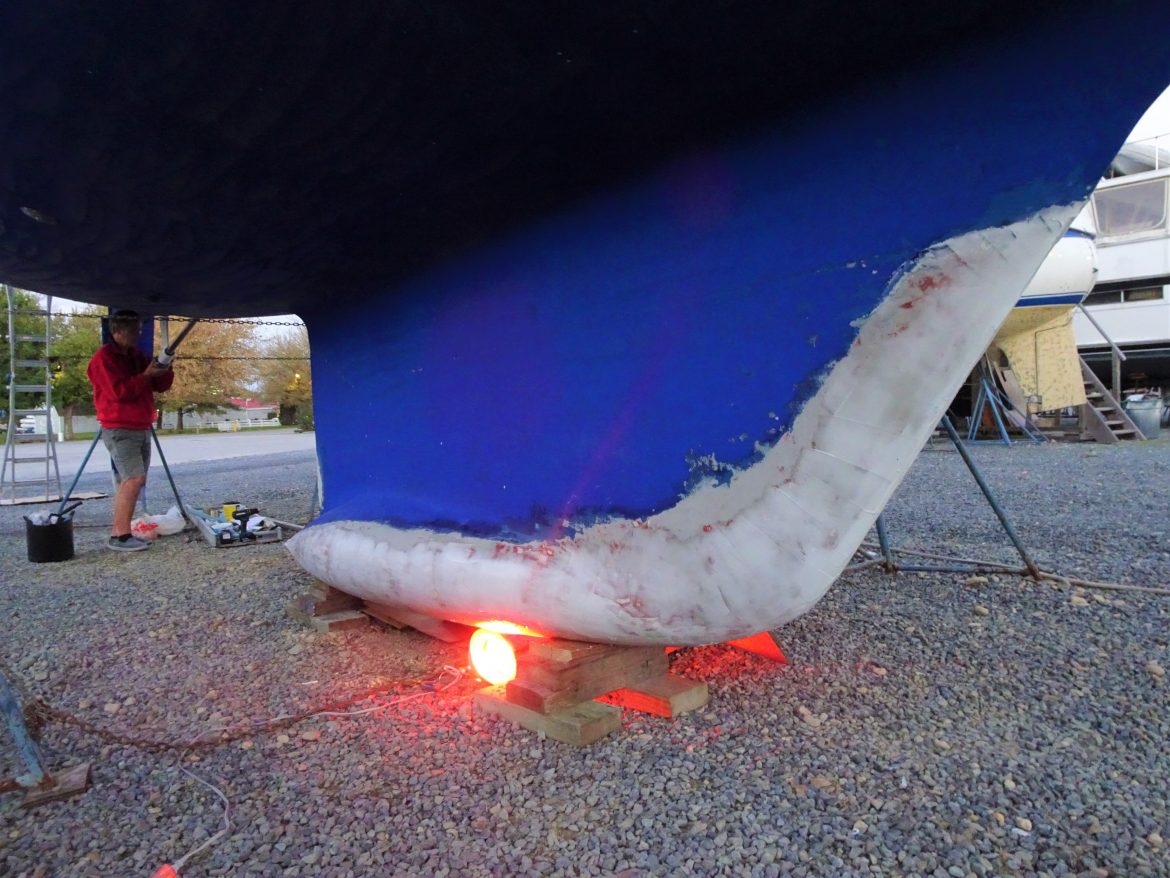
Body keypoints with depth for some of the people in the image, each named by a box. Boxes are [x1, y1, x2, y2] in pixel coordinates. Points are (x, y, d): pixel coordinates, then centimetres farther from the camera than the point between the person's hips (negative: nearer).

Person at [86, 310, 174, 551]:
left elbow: (161, 386, 15)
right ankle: (121, 536, -15)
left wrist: (165, 369, -2)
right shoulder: (104, 358, -10)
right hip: (120, 430, -9)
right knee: (133, 479, -17)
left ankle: (118, 533, 15)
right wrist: (146, 375, -19)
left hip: (142, 429, 9)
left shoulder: (137, 356, 16)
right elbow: (118, 391, -20)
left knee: (131, 481, 9)